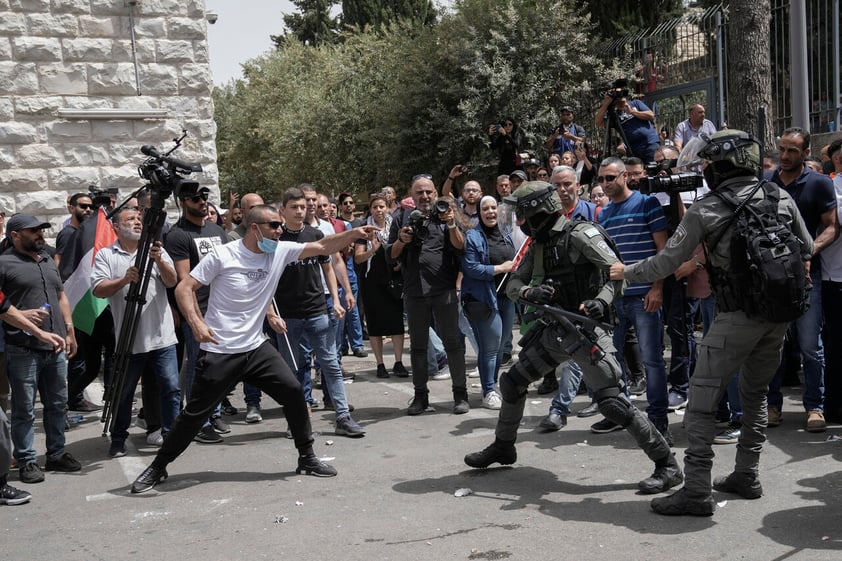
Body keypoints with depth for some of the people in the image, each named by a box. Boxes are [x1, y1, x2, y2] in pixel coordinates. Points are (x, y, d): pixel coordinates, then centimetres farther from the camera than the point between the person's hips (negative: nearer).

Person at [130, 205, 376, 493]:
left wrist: (353, 233, -16)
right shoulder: (222, 255, -12)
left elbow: (322, 247, -3)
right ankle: (157, 467, 21)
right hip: (219, 352, -4)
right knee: (195, 413, 1)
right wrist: (196, 323, -24)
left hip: (256, 347, 4)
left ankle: (307, 458, 12)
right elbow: (184, 288, -10)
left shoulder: (281, 251, 0)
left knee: (293, 391, -5)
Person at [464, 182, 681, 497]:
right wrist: (529, 291, -14)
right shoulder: (537, 245, 11)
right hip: (552, 330, 8)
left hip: (584, 329, -8)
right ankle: (503, 447, 37)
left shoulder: (579, 235, -13)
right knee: (511, 382, 16)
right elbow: (513, 285, 10)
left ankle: (667, 465, -4)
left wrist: (601, 301, -35)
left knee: (612, 402, -14)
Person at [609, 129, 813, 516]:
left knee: (702, 400, -1)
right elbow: (807, 250, 14)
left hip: (737, 315, -6)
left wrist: (625, 272, 14)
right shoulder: (781, 198, 4)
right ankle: (746, 477, 27)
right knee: (755, 395, 21)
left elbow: (666, 263, -2)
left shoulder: (706, 211, -7)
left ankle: (697, 491, -4)